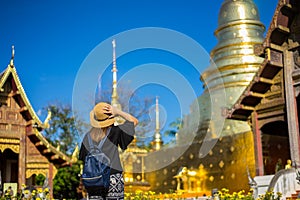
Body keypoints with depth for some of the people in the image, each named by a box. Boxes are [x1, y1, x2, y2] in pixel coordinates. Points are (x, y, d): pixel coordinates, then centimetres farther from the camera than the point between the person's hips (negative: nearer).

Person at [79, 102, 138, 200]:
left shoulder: (88, 136, 4)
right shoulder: (114, 132, -7)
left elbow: (84, 159, 10)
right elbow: (134, 121, 1)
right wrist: (118, 112, -4)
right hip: (113, 177, -4)